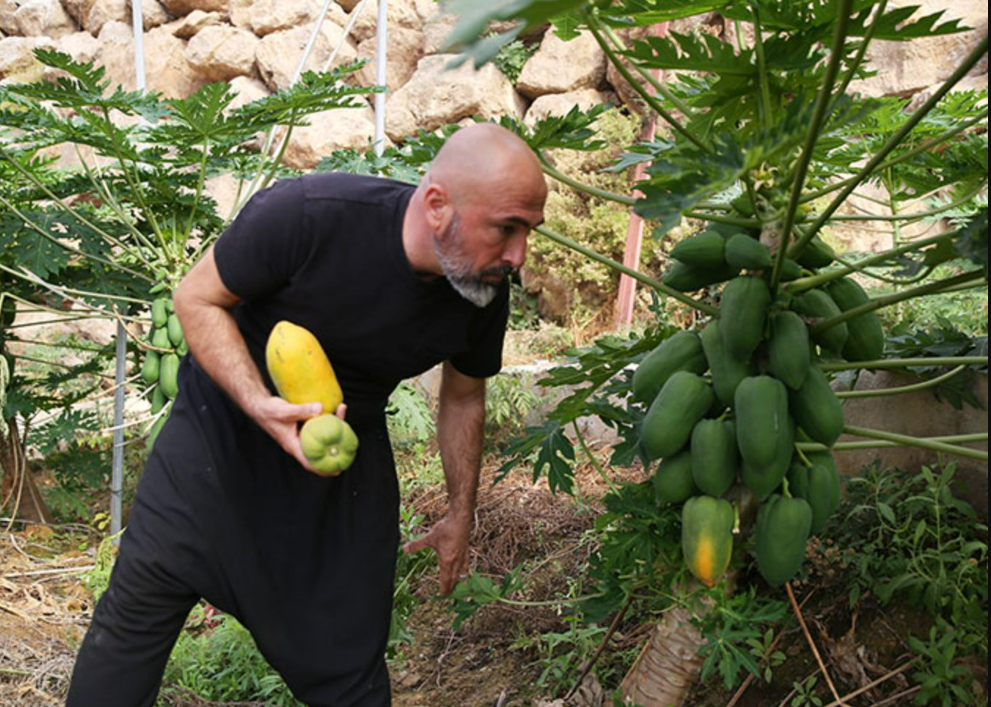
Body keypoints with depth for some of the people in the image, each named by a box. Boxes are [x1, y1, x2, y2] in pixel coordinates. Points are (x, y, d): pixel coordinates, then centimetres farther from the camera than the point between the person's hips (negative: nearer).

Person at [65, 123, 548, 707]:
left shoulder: (487, 292, -16)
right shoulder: (306, 215, -31)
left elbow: (463, 398, 2)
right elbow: (197, 298, -17)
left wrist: (461, 514, 9)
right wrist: (261, 406, -32)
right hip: (225, 421, -2)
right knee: (138, 605, 3)